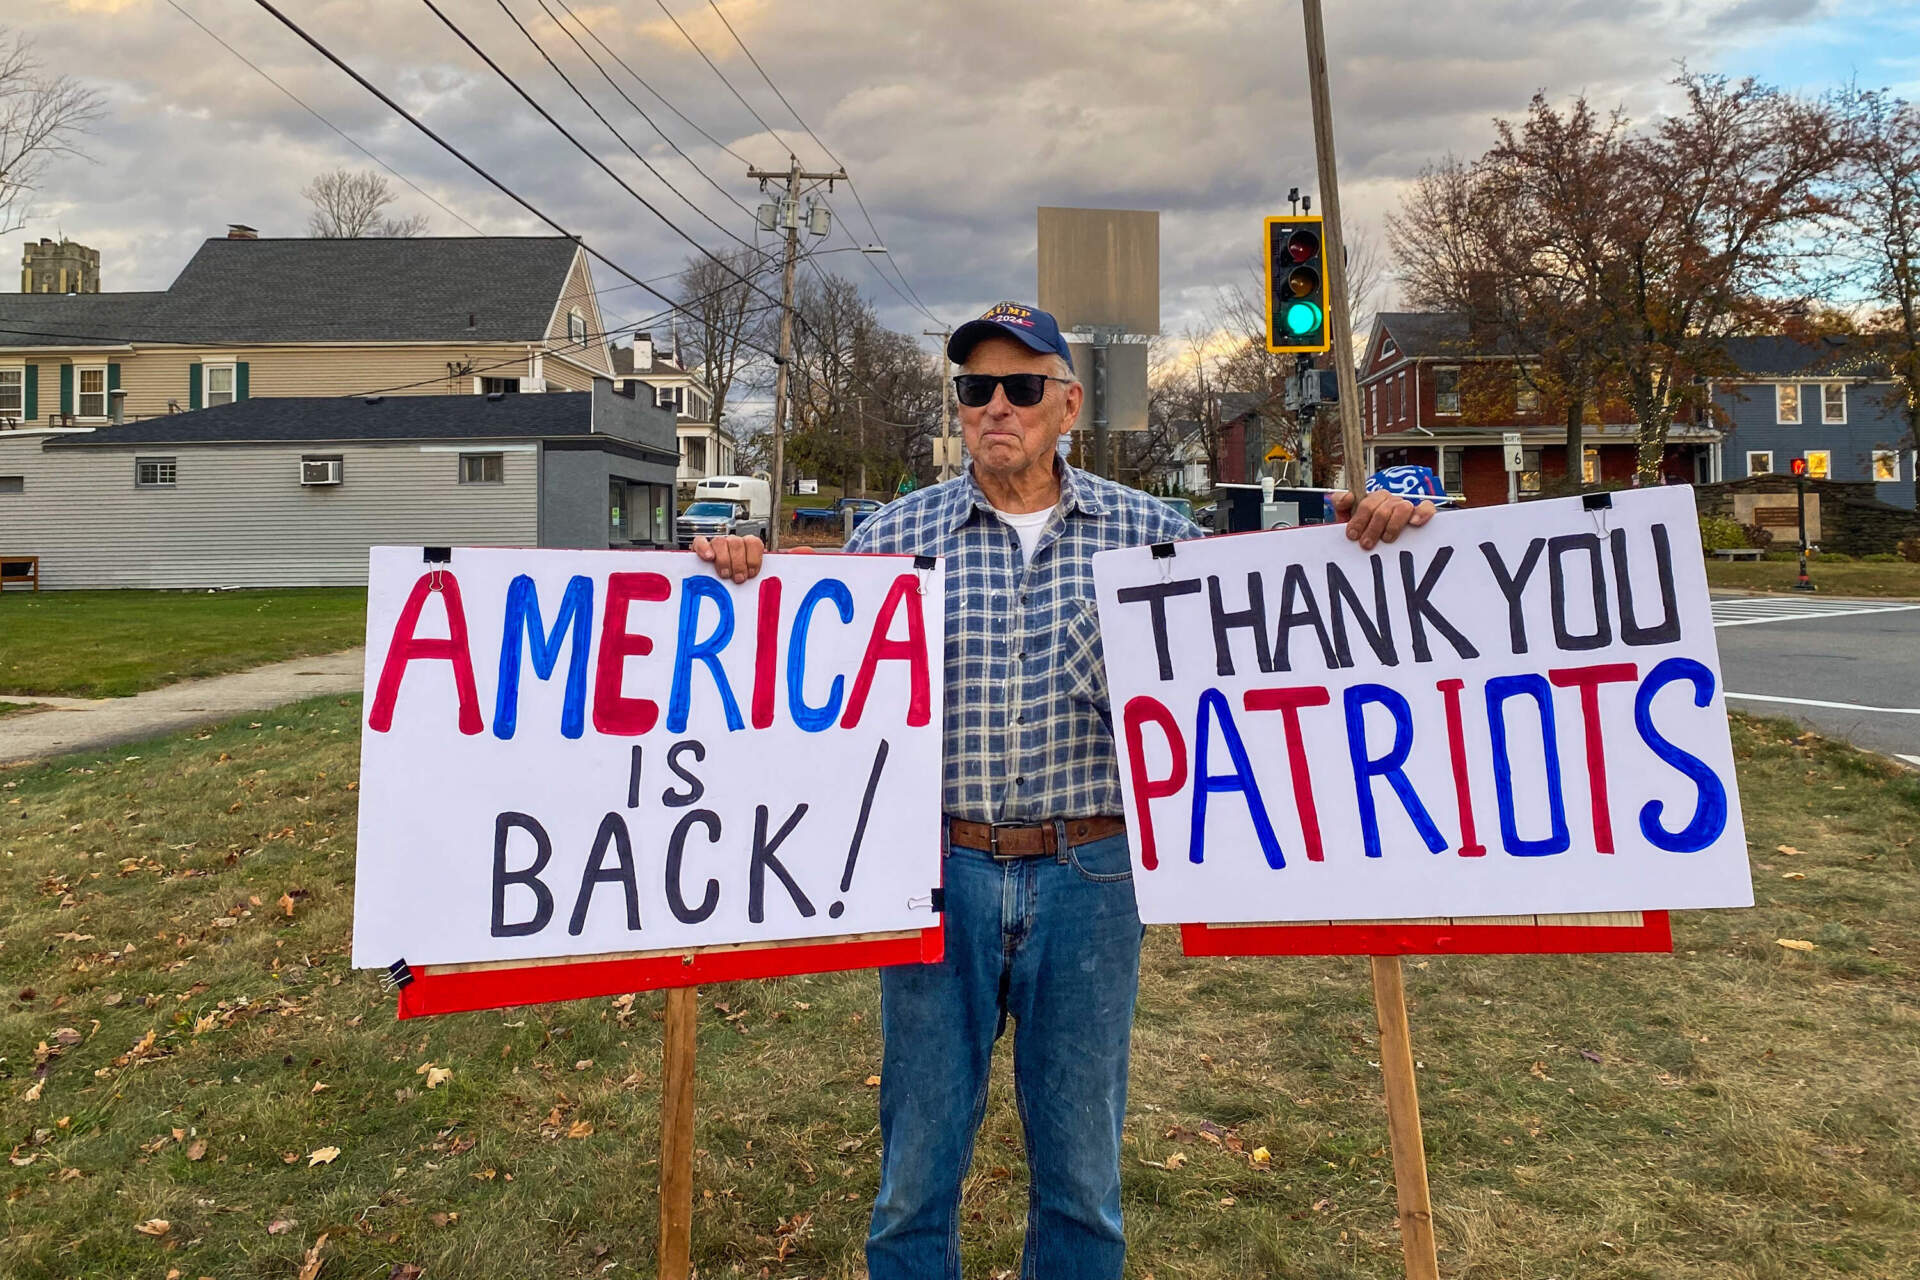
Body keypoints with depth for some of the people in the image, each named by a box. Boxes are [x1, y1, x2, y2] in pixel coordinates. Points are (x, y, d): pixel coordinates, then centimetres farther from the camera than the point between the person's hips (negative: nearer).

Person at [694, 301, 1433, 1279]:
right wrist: (744, 573, -10)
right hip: (941, 869, 0)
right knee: (918, 1163, 11)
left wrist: (1364, 534, -6)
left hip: (1088, 875, 1)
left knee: (1082, 1169, 15)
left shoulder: (1141, 528, 3)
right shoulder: (897, 532, 2)